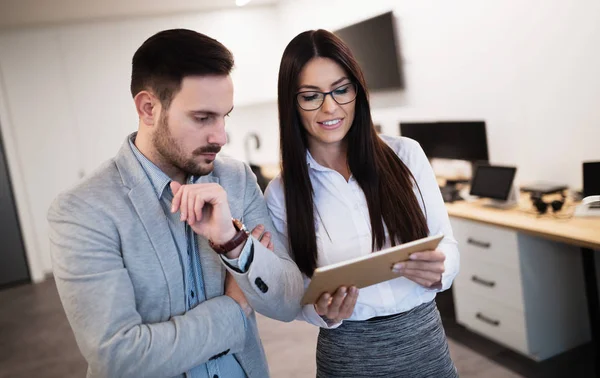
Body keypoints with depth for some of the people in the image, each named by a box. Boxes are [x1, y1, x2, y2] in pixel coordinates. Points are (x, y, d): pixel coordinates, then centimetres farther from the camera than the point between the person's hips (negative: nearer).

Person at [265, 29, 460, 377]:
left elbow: (448, 248, -1)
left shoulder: (406, 154, -7)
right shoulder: (281, 193, -7)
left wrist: (438, 271, -22)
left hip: (425, 342, 1)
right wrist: (324, 312, -21)